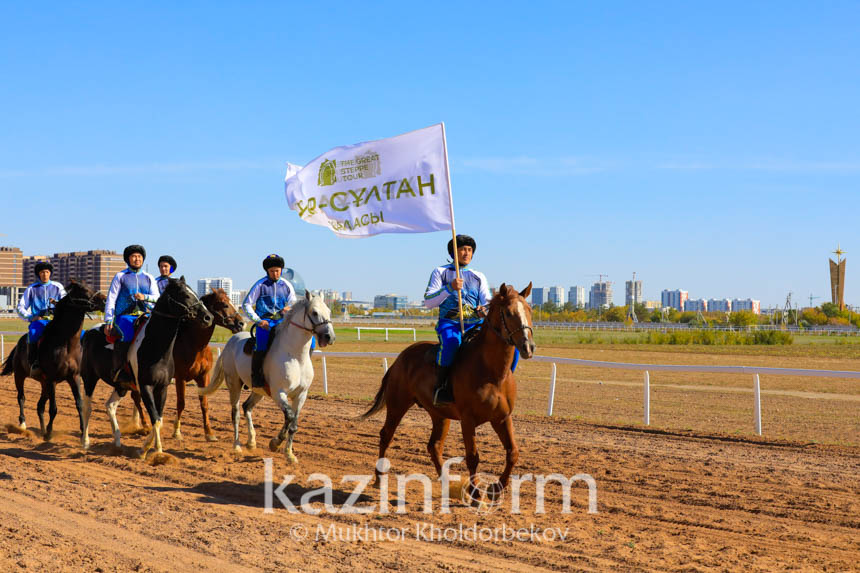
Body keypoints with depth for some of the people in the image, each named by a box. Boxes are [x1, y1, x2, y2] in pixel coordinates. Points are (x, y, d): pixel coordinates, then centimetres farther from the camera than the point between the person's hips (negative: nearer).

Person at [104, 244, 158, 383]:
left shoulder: (149, 278, 21)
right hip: (125, 315, -3)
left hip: (146, 314, 3)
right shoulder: (120, 276, 13)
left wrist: (145, 297, -11)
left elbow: (157, 298, 11)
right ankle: (118, 371, -30)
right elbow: (111, 299, 8)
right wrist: (108, 321, -2)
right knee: (127, 333, -35)